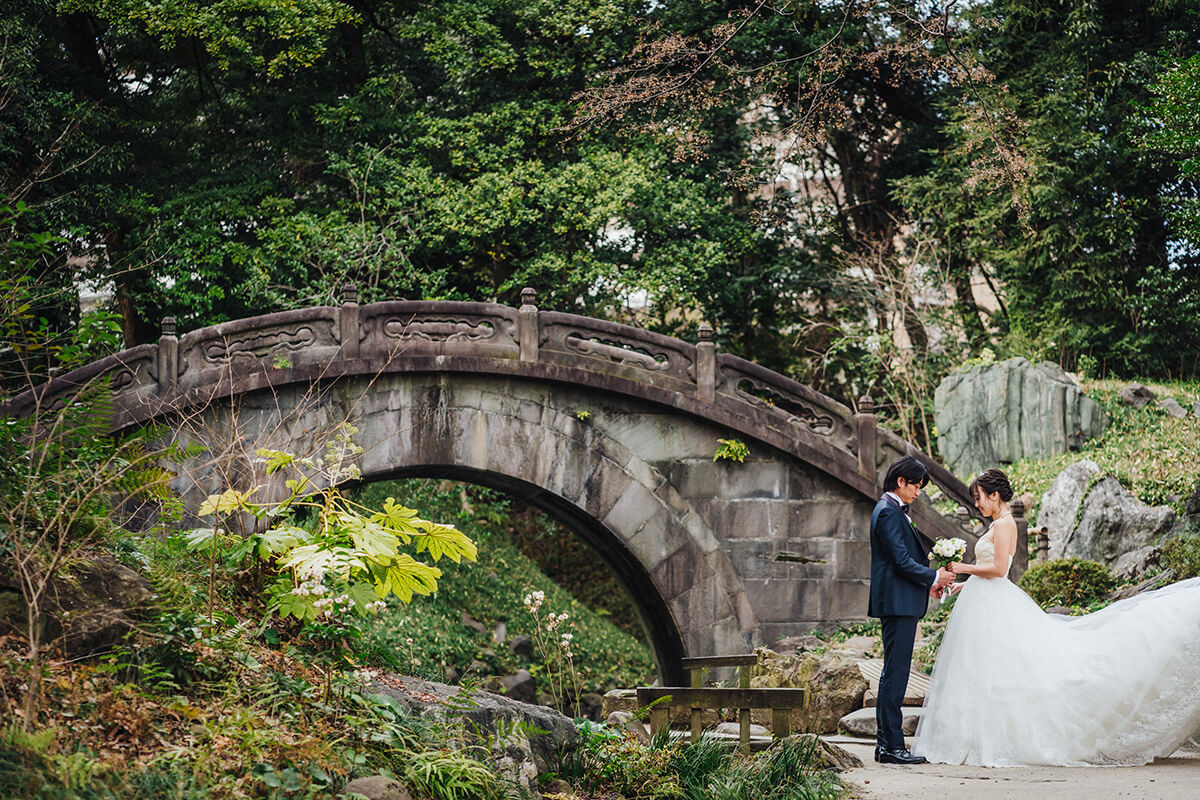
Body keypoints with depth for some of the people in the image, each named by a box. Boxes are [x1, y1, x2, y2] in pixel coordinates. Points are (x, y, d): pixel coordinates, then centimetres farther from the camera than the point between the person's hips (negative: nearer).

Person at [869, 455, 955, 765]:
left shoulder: (891, 510, 19)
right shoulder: (889, 512, -14)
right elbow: (901, 561, -19)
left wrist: (927, 582, 14)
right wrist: (934, 577, -8)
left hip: (898, 603, 11)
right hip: (898, 603, -11)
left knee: (893, 674, 11)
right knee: (896, 673, -9)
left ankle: (885, 744, 14)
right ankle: (892, 747, -8)